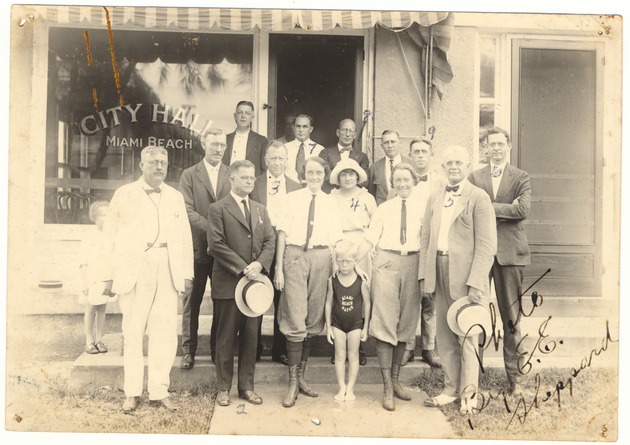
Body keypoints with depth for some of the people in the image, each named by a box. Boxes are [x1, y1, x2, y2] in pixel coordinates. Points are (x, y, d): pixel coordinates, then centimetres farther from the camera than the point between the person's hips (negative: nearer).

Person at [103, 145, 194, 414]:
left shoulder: (176, 197, 14)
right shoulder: (125, 194, 6)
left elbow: (185, 237, 12)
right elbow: (110, 235, 2)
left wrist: (187, 274, 6)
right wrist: (109, 275, -5)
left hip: (168, 272, 2)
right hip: (134, 270, -2)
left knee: (165, 332, 1)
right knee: (133, 332, 4)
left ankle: (159, 391, 11)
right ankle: (132, 393, 14)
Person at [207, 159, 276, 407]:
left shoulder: (260, 210, 17)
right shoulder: (218, 209, -2)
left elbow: (270, 241, 9)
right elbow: (216, 244, -11)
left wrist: (260, 264, -10)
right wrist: (242, 268, -15)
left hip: (255, 281, 5)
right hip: (228, 283, -5)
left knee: (251, 336, 9)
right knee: (226, 338, 4)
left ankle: (247, 386, 21)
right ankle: (223, 388, 17)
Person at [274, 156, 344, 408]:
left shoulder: (330, 203, 9)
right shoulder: (292, 199, 4)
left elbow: (334, 240, 10)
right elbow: (282, 234, 1)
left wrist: (335, 269, 3)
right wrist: (279, 268, -4)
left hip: (321, 258, 3)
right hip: (295, 255, -3)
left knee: (313, 321, 9)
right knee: (295, 321, -7)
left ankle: (301, 376, 24)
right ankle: (293, 383, 3)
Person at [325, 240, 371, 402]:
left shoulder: (361, 281, -13)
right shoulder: (332, 280, -9)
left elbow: (367, 304, -5)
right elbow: (328, 303, -2)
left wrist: (365, 328, -2)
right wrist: (328, 326, -1)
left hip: (355, 323, -1)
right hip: (338, 323, 1)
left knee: (353, 355, 7)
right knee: (340, 355, 7)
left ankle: (350, 389, 18)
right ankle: (341, 388, 17)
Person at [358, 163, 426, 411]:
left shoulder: (422, 207, 8)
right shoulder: (384, 208, 9)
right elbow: (369, 240, 6)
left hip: (412, 263, 1)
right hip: (387, 262, -1)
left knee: (406, 323, 8)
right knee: (384, 322, -7)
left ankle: (395, 380, 22)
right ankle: (387, 386, -1)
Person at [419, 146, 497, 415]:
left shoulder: (479, 198, -3)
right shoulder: (435, 199, 15)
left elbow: (486, 245, -9)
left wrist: (475, 282, -16)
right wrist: (424, 274, 6)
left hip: (465, 275, -5)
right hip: (439, 272, 6)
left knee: (466, 337, 2)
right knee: (444, 336, 12)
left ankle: (468, 394, 16)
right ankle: (451, 388, 25)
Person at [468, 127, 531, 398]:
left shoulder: (521, 177, 8)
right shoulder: (474, 177, 12)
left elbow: (523, 209, -9)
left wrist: (489, 207, -7)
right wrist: (507, 208, -8)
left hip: (509, 252, -1)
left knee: (511, 319, 4)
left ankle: (515, 378, 13)